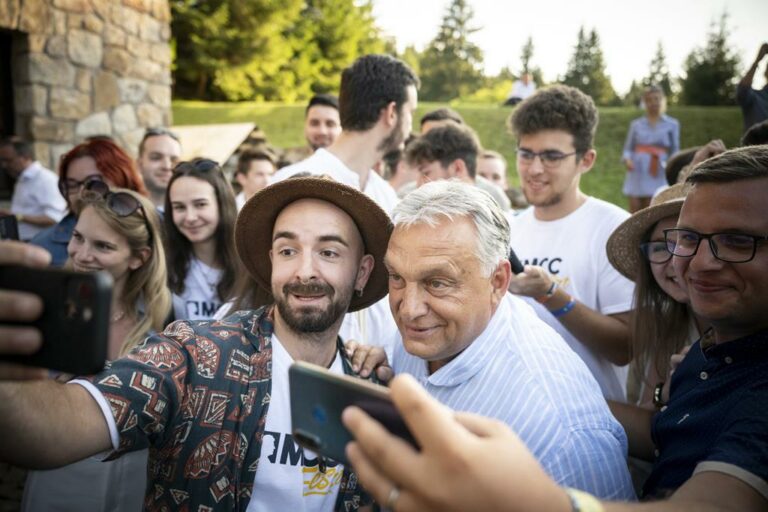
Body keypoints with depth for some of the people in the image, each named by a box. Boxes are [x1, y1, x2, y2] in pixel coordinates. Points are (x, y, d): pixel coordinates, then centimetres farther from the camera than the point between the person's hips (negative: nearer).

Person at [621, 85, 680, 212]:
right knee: (634, 211, -2)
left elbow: (675, 152, 9)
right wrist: (627, 159, -9)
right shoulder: (636, 124, 12)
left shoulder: (672, 124, 9)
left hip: (657, 175, -2)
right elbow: (628, 148, 13)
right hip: (637, 173, 2)